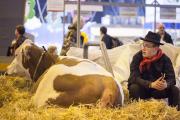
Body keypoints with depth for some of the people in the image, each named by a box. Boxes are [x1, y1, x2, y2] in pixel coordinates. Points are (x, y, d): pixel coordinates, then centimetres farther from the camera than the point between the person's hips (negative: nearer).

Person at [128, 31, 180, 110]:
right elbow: (134, 77, -25)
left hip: (157, 90, 2)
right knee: (134, 88, -32)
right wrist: (151, 84, -39)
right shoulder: (137, 57, -15)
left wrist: (166, 84, -40)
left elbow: (171, 78, -15)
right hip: (142, 89, -2)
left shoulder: (164, 59, -10)